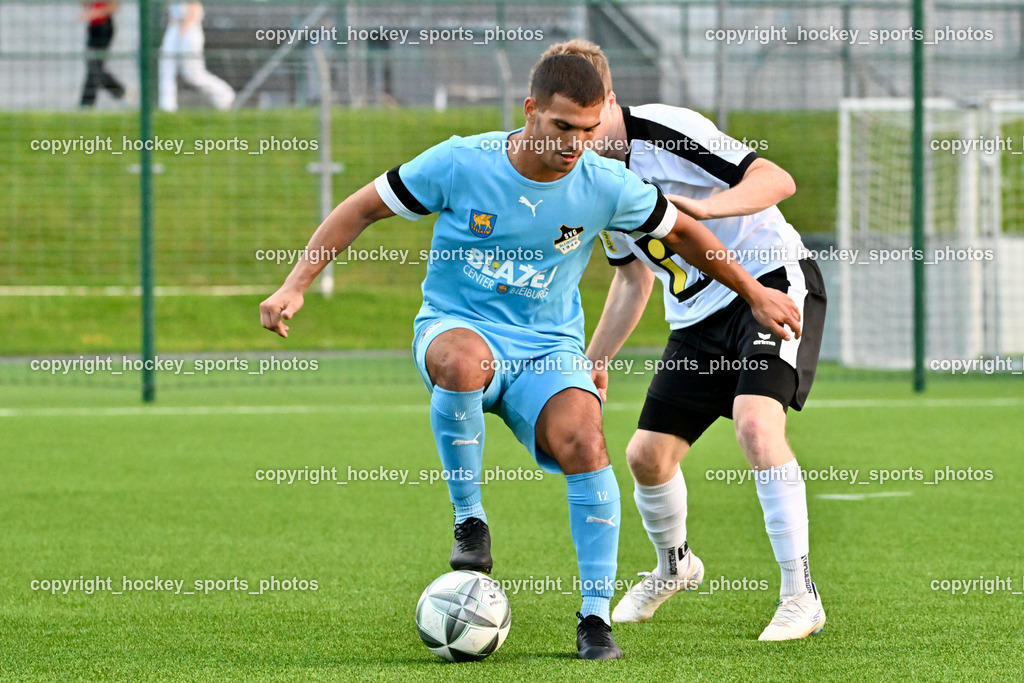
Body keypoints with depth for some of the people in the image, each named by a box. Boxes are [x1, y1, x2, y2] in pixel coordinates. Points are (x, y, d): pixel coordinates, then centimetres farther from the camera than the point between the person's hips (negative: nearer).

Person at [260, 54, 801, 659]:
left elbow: (680, 232, 10)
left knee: (585, 444, -27)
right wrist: (296, 285, -11)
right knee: (463, 361, -40)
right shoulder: (460, 164, -15)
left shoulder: (604, 186, -8)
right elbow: (363, 208, -4)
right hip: (457, 326, -2)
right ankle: (470, 519, -19)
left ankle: (596, 616, -15)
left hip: (549, 345, 2)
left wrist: (756, 295, 17)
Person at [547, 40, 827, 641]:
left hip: (771, 281, -8)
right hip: (699, 315, 8)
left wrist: (705, 206, -39)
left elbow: (776, 179, -24)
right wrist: (596, 359, 17)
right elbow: (635, 276, 21)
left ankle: (801, 598, -23)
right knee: (648, 455, 4)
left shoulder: (664, 130, -17)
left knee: (755, 421, -29)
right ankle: (674, 566, 36)